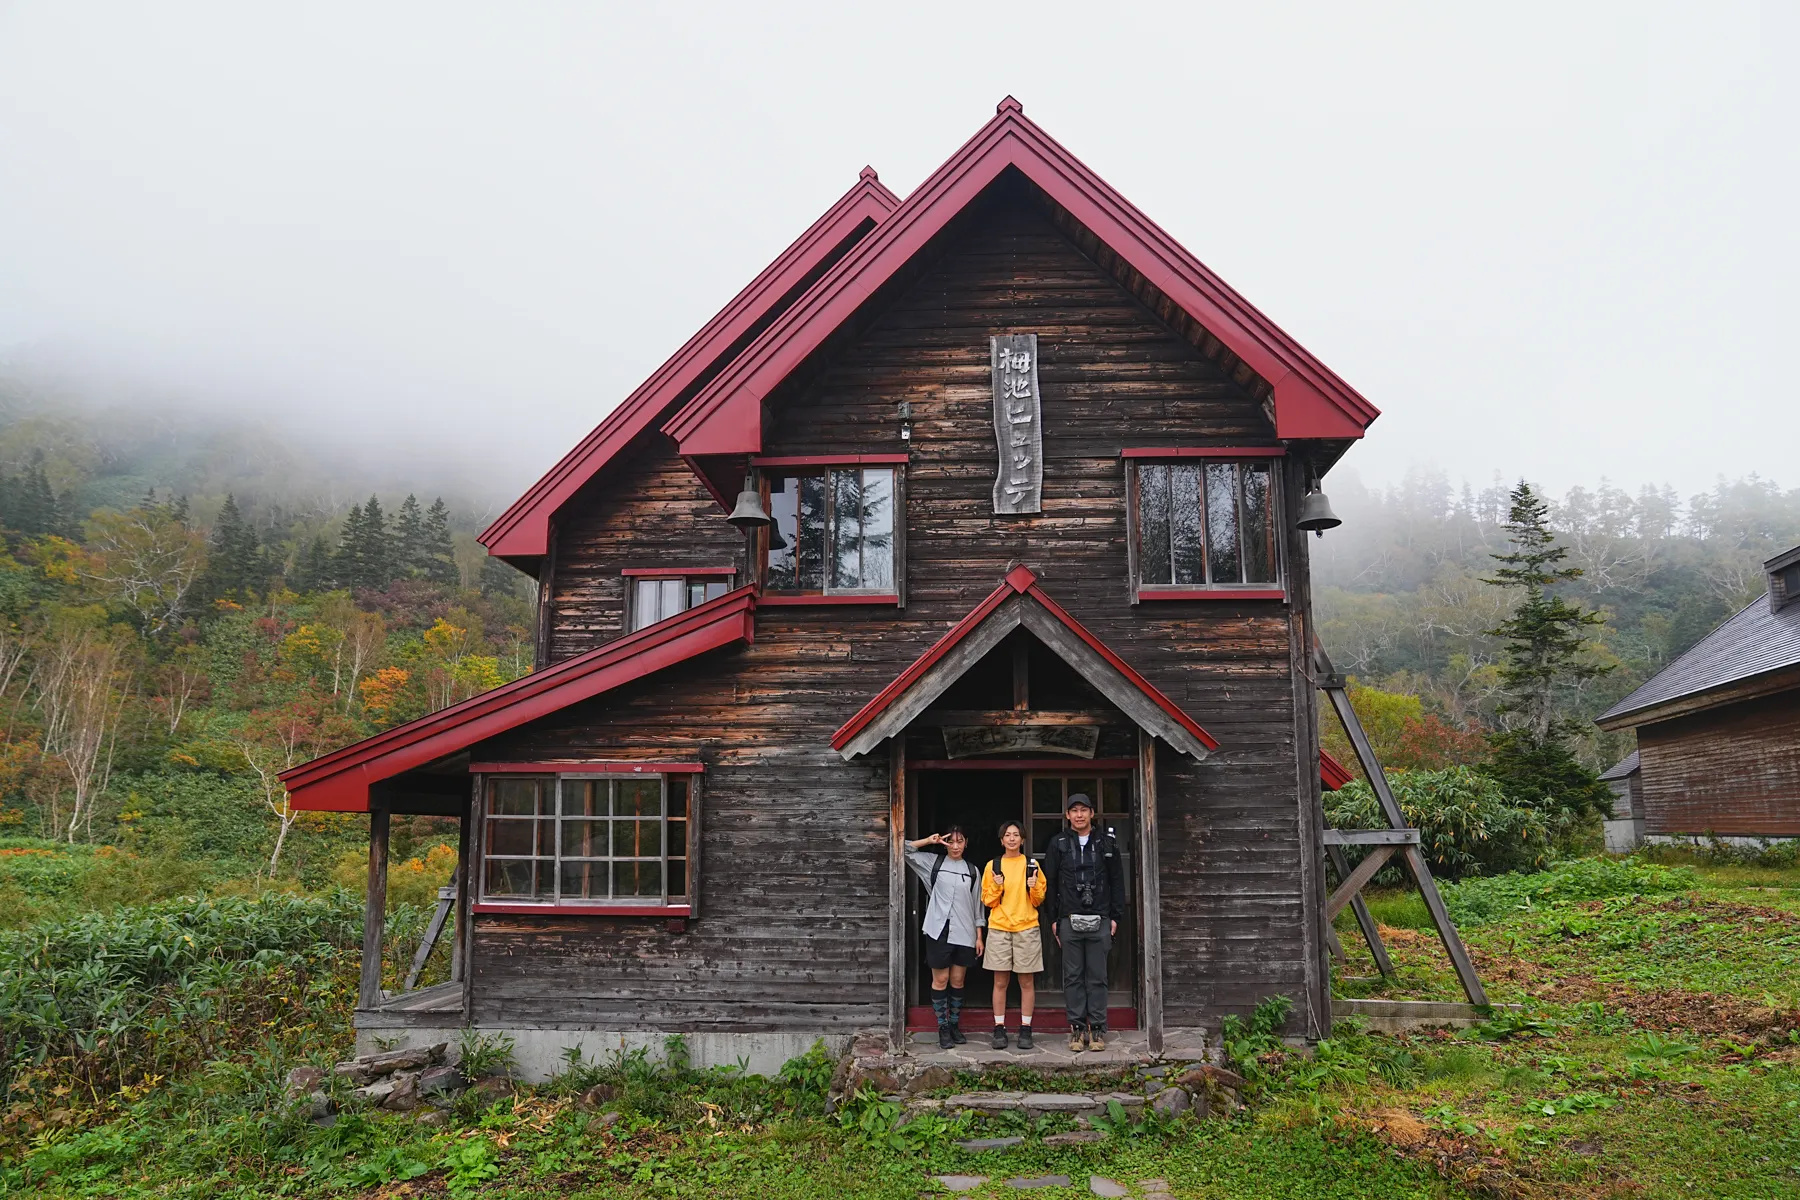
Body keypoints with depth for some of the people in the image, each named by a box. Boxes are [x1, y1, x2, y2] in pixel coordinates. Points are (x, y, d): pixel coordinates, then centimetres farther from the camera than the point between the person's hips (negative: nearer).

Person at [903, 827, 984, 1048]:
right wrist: (930, 840, -5)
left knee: (958, 980, 8)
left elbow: (978, 906, 10)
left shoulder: (972, 870, 10)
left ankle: (955, 1025, 19)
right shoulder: (934, 863, 5)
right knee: (940, 980, 0)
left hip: (964, 933, 2)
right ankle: (943, 1028, 8)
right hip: (939, 931, -2)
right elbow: (905, 850, 0)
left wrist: (979, 936, 7)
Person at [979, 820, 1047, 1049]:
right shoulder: (993, 866, 6)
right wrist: (996, 886, -11)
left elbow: (1038, 901, 9)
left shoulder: (1032, 865, 6)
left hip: (1027, 928, 0)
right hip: (999, 928, 0)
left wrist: (1034, 887, -11)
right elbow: (987, 901, 7)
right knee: (1000, 982, 2)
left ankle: (1025, 1030, 10)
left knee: (1027, 982, 2)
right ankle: (999, 1029, 9)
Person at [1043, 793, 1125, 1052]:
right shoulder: (1058, 843, 6)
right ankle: (1077, 1027, 11)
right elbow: (1050, 883, 7)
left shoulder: (1106, 843, 7)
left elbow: (1117, 882, 9)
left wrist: (1115, 916, 3)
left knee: (1097, 977, 3)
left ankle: (1097, 1028, 10)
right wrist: (1054, 919, 3)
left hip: (1099, 921, 0)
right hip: (1070, 921, 0)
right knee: (1073, 976, 4)